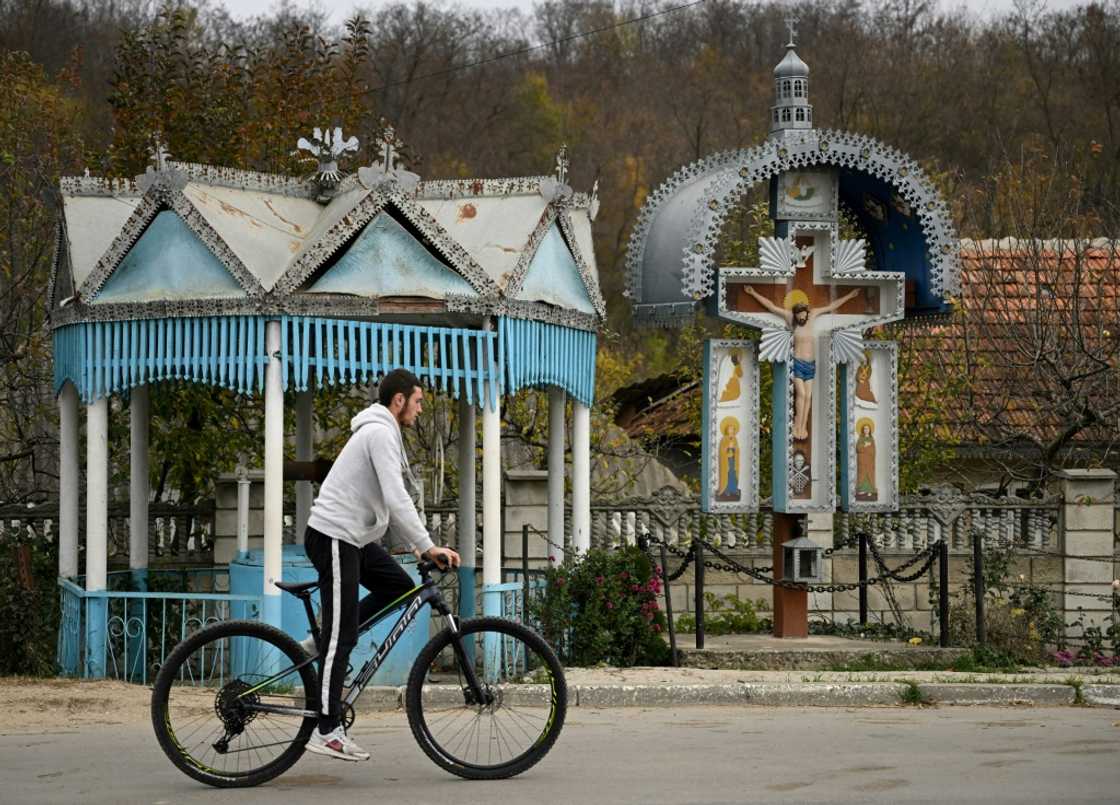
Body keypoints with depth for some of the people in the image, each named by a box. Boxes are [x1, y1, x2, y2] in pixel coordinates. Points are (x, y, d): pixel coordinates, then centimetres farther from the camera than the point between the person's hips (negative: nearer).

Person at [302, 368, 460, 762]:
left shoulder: (381, 433, 20)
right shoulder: (381, 433, -14)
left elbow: (388, 503, 23)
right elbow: (396, 500, -23)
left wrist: (418, 546, 17)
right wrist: (429, 547, -22)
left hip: (353, 537, 10)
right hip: (334, 537, -10)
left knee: (400, 586, 11)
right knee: (341, 635, -8)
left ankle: (322, 646, 11)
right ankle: (327, 731, -6)